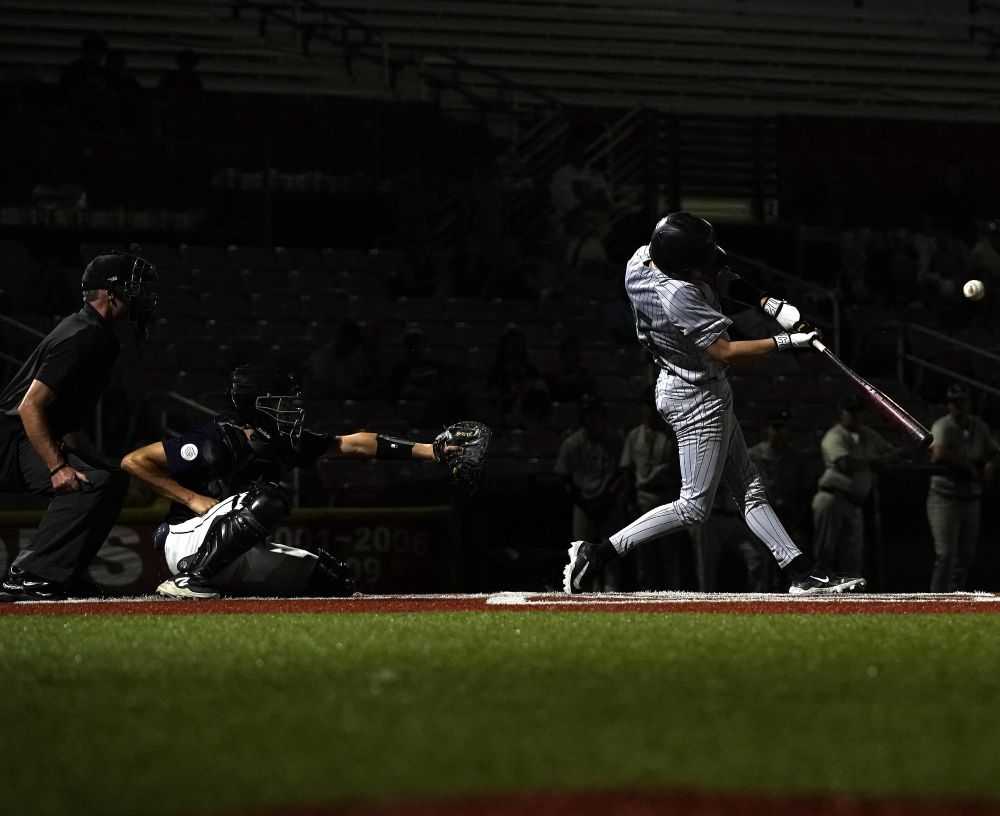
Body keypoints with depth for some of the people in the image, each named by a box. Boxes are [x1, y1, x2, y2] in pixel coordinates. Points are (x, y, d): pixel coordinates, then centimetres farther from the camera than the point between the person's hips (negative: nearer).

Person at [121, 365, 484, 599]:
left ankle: (219, 581, 11)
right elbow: (133, 461, -18)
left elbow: (352, 444, 3)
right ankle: (191, 579, -26)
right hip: (185, 538, -9)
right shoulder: (219, 441, -21)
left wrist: (430, 450, -1)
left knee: (335, 580, 3)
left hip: (235, 550, 9)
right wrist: (193, 499, -20)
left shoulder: (283, 444, 2)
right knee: (269, 498, -31)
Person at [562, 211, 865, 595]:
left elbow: (719, 280, 11)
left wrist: (769, 304, 0)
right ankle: (598, 552, -3)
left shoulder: (643, 258, -4)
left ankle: (801, 572, 15)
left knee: (748, 489, 11)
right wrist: (786, 342, -21)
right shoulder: (678, 296, -32)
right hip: (697, 399, -10)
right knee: (694, 506, -3)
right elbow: (725, 352, -25)